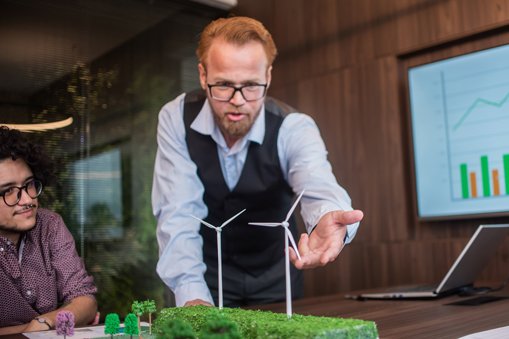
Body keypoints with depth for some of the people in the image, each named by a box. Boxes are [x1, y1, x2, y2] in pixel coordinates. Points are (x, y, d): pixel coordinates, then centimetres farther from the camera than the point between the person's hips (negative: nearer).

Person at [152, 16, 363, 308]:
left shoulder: (294, 129, -16)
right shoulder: (176, 120, -15)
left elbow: (318, 186, -34)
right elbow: (179, 213, -19)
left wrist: (328, 220, -59)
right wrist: (192, 294, -33)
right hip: (210, 276, 0)